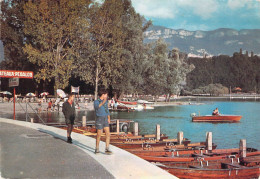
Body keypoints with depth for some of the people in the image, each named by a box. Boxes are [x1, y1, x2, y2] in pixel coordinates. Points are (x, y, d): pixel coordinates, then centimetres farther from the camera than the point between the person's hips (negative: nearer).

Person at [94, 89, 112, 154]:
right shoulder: (96, 101, -8)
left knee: (108, 134, -3)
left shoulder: (106, 101, 12)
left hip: (105, 119, 6)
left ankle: (107, 149, 3)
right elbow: (96, 107, -30)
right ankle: (97, 149, 16)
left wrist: (108, 118, 6)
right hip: (99, 119, -5)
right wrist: (102, 103, -44)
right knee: (99, 135, 1)